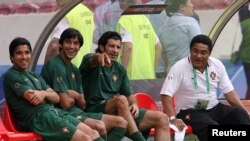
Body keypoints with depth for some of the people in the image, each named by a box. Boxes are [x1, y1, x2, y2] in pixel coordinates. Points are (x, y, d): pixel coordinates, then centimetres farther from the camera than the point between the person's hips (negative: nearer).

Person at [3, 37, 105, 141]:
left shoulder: (35, 77, 25)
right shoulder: (11, 76, -1)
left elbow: (56, 98, 13)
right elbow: (33, 99, -12)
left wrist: (44, 94, -9)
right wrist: (48, 94, 7)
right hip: (37, 118, -8)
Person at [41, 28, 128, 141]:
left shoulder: (74, 70, 17)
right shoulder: (56, 65, -13)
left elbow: (82, 104, 13)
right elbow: (65, 104, -20)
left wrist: (74, 95, -9)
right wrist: (76, 96, 3)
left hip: (78, 113, 10)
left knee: (121, 122, 0)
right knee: (99, 126, -33)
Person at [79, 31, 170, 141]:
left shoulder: (120, 69, 18)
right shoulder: (89, 60, -1)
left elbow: (129, 95, 19)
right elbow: (93, 60, -26)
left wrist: (134, 104, -6)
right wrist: (100, 57, -52)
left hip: (120, 112, 7)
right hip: (94, 110, -6)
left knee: (161, 118, -8)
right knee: (121, 99, -37)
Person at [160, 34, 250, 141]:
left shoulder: (217, 65, 4)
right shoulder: (179, 68, -11)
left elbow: (229, 92, 7)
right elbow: (166, 94, -17)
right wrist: (173, 119, -29)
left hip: (215, 108, 5)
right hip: (191, 112, -5)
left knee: (240, 114, -21)